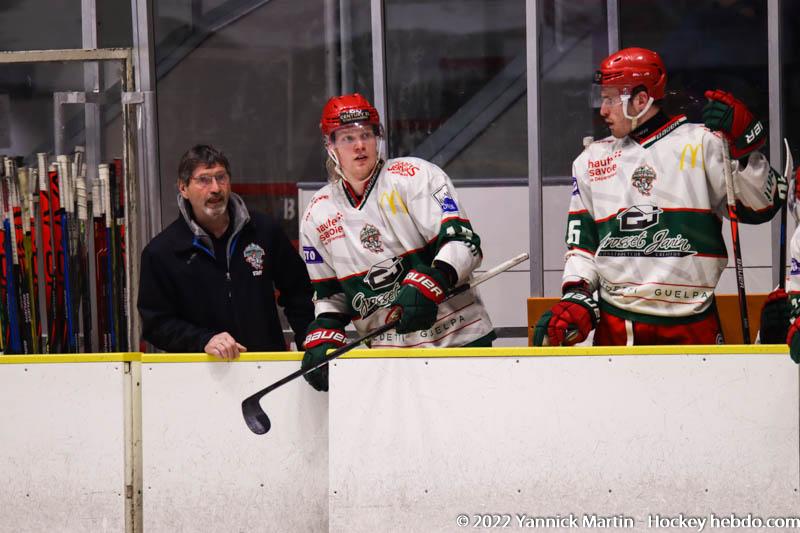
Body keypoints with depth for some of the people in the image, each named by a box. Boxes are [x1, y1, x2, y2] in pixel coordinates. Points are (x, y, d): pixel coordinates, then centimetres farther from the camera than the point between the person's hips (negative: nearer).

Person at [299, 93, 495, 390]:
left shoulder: (414, 176, -4)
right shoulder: (318, 215, 10)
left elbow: (461, 241, -12)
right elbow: (330, 293, 19)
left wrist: (428, 284, -27)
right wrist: (323, 336, 1)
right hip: (387, 352, 4)